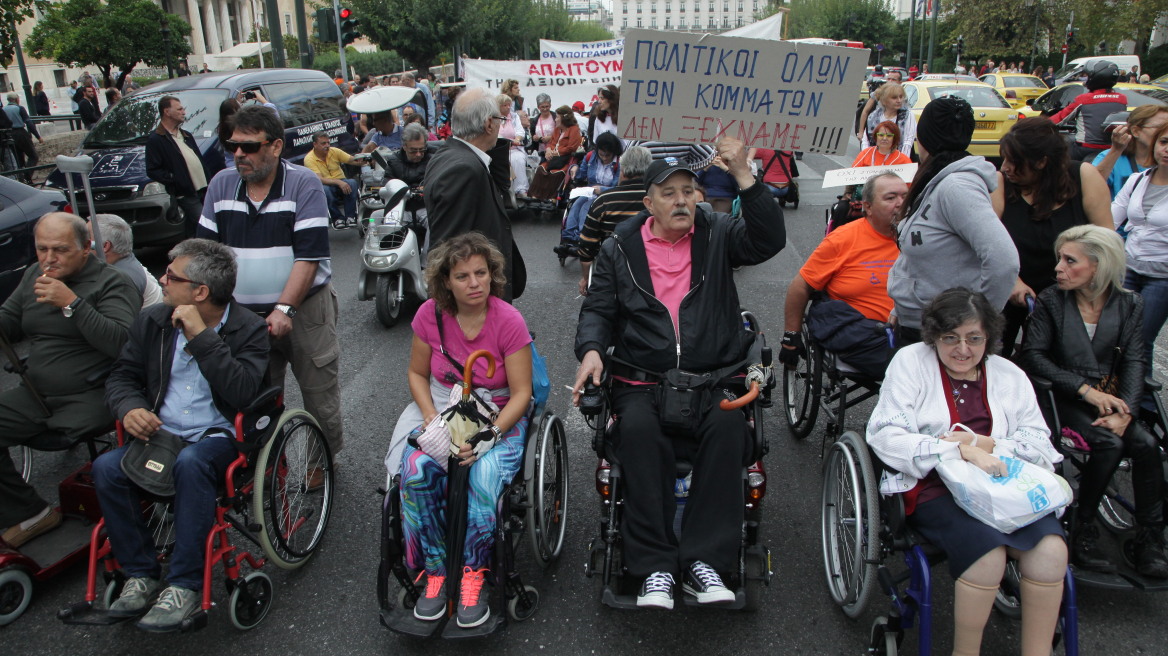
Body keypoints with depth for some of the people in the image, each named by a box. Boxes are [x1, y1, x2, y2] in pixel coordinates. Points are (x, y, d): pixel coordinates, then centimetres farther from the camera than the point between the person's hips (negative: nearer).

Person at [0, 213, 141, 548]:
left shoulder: (111, 283, -9)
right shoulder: (33, 276, 15)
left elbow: (121, 342, -23)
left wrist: (72, 303, -25)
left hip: (90, 398, -7)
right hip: (37, 395, 8)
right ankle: (31, 514, 4)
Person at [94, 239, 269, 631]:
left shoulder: (249, 329, -5)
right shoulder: (153, 322, 11)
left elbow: (243, 392, -20)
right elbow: (121, 376, 16)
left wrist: (201, 335, -21)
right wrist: (130, 407, -8)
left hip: (219, 436, -5)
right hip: (160, 433, 5)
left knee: (191, 463, -37)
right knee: (106, 468, -23)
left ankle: (184, 587, -26)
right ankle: (141, 575, -8)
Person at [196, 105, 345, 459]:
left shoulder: (304, 184, -8)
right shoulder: (222, 184, 6)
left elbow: (309, 256, -14)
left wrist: (283, 309, -22)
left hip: (304, 309, -4)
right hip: (242, 313, 4)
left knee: (319, 392, 4)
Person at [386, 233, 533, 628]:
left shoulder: (509, 321, -12)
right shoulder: (430, 315, -4)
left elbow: (521, 394, -11)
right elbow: (418, 374, 8)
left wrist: (488, 436, -25)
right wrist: (432, 419, -10)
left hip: (499, 415, -2)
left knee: (485, 475, -33)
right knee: (416, 469, -28)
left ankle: (473, 576, -12)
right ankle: (436, 571, -12)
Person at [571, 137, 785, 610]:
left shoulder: (717, 234, 12)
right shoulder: (619, 248, 13)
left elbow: (769, 240, -5)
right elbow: (598, 309, 11)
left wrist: (744, 176, -14)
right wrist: (591, 349, -10)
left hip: (714, 376, 1)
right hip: (642, 379, 0)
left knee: (728, 429, -30)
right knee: (639, 430, -31)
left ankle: (703, 560, -21)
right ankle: (655, 566, -23)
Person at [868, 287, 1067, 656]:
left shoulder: (1010, 375, 17)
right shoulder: (911, 361, 5)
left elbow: (1040, 445, 9)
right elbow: (886, 436, -7)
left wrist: (986, 444, -12)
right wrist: (962, 452, -18)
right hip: (934, 488, -4)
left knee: (1051, 549, -24)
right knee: (987, 551, -30)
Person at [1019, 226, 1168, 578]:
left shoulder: (1128, 303, 5)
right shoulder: (1051, 300, -2)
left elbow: (1134, 361, 0)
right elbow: (1033, 355, -7)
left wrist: (1124, 412, -15)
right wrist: (1085, 389, -16)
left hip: (1111, 398, 3)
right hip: (1065, 400, -3)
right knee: (1109, 444, -28)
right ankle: (1083, 533, -13)